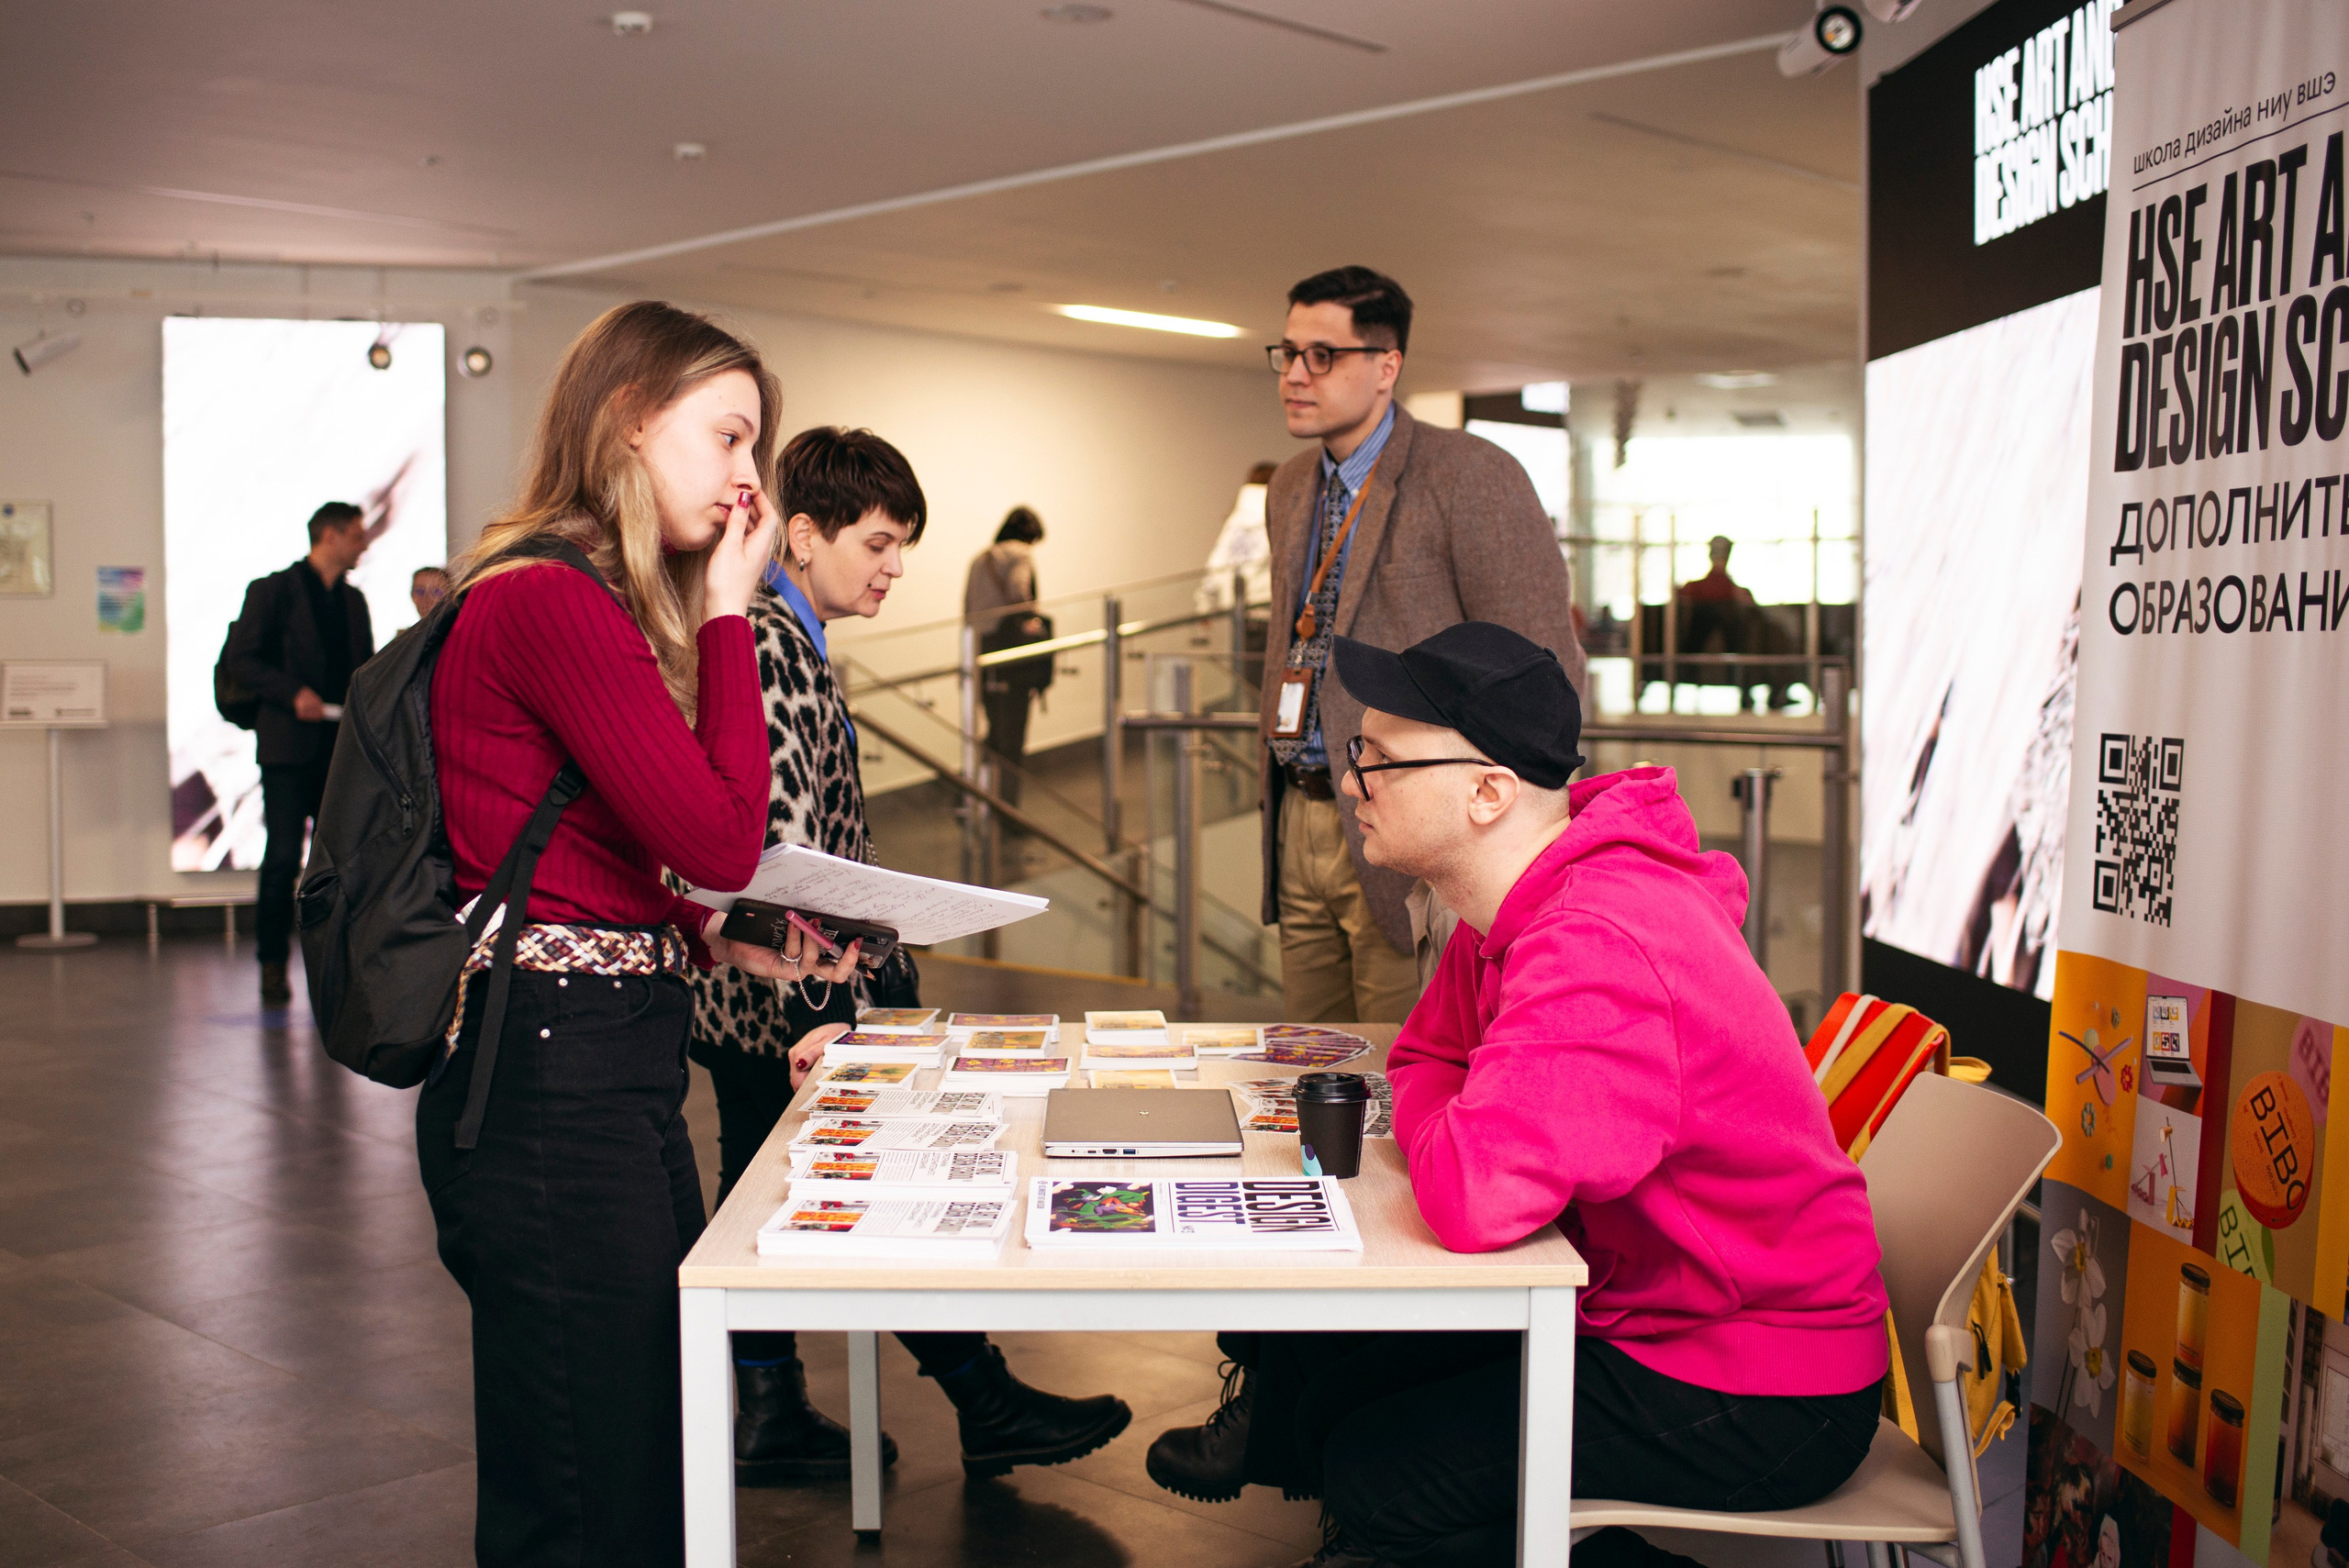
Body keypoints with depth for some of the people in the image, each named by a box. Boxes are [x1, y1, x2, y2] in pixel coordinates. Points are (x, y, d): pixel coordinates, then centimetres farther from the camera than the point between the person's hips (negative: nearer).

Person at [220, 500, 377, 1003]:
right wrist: (293, 694, -17)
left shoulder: (353, 601, 17)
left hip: (343, 748, 5)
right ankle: (273, 964, 3)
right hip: (289, 745, -5)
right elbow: (238, 659, -6)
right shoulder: (272, 590, 0)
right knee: (283, 857, -7)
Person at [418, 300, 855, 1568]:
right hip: (555, 1076, -10)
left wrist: (713, 941, 2)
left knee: (662, 1464, 20)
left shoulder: (596, 599, 15)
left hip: (620, 1065, 10)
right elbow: (723, 837, -19)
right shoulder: (549, 603, -16)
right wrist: (727, 608, -12)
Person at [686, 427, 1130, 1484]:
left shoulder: (786, 639, 16)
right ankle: (984, 1405, 6)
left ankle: (769, 1416, 24)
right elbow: (782, 846, -25)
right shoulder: (772, 647, -18)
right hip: (777, 996, -11)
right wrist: (822, 1008, -28)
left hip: (742, 997, 11)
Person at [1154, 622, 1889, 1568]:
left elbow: (1472, 1197, -39)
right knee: (1329, 1381, 9)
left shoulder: (1596, 952, -32)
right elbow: (1421, 1061, 15)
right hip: (1645, 1306, 9)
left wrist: (1430, 1129, -15)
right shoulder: (1525, 901, 1)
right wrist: (1461, 1124, -9)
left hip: (1759, 1407, -9)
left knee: (1377, 1469, -7)